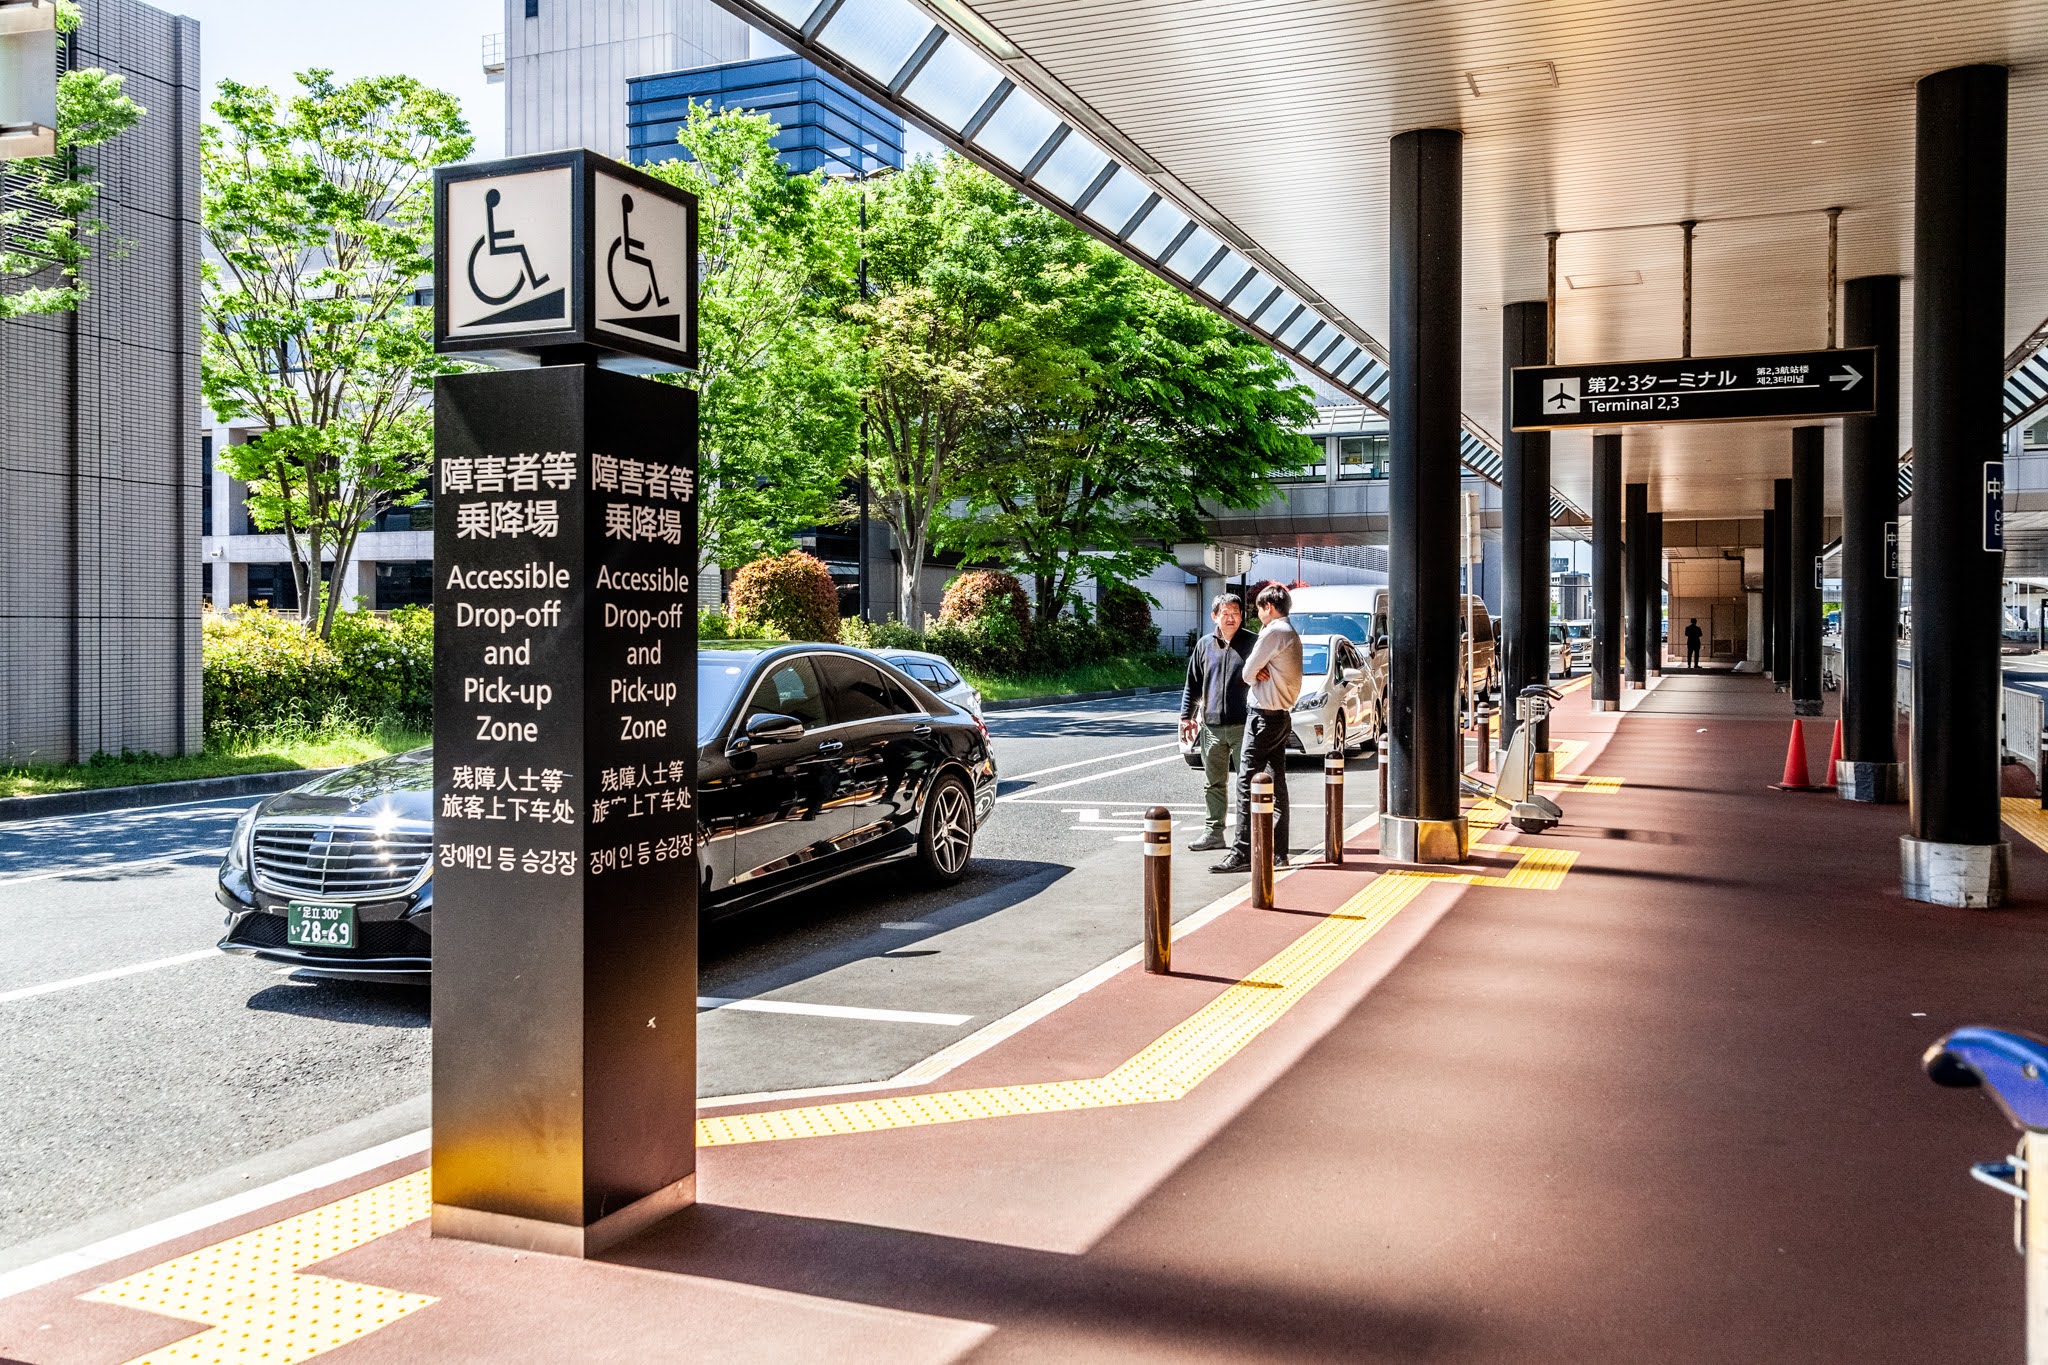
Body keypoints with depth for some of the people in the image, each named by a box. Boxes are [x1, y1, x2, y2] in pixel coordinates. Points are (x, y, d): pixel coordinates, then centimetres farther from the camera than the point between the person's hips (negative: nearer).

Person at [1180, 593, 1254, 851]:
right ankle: (1213, 832, 20)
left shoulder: (1252, 643, 0)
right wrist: (1187, 715, 11)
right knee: (1213, 783, 11)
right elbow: (1193, 684, 16)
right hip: (1211, 726, 4)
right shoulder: (1204, 645, 10)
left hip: (1243, 726, -4)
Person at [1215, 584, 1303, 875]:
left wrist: (1256, 674, 9)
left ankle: (1243, 853, -14)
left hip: (1264, 715, -10)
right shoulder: (1291, 634, 17)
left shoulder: (1273, 632, -14)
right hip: (1282, 715, 10)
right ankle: (1277, 851, 15)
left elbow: (1248, 671, -11)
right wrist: (1260, 672, -7)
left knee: (1247, 784, -11)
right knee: (1277, 783, 11)